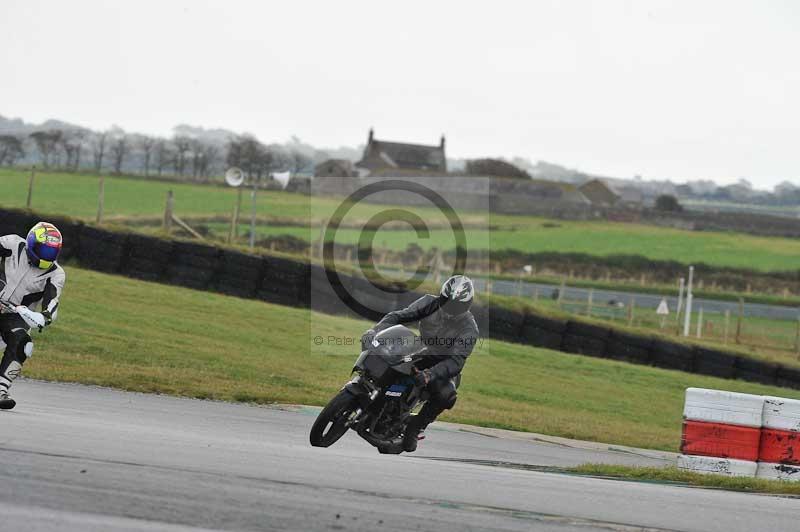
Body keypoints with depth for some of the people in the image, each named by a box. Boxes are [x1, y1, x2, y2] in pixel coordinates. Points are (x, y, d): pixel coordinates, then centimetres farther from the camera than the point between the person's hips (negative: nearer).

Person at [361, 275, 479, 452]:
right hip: (423, 355, 4)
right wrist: (374, 331, -32)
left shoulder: (469, 328, -21)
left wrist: (429, 374, -47)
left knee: (445, 394, -37)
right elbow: (400, 316, -14)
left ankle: (416, 427, -18)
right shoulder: (431, 303, -10)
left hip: (445, 368, -4)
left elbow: (456, 361, -30)